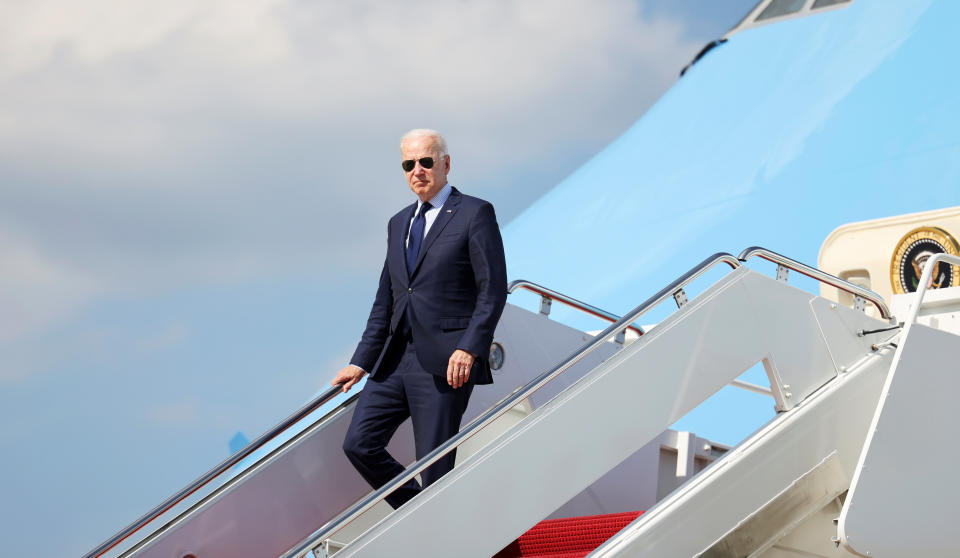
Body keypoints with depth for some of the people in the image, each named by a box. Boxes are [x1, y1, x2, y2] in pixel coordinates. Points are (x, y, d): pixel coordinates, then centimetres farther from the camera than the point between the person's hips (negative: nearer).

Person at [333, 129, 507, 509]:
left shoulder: (475, 214, -1)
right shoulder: (399, 223, 20)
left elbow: (493, 290, -8)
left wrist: (469, 349, -19)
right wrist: (362, 362, 14)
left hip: (445, 362, -7)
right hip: (395, 360, 7)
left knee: (434, 468, -6)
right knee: (359, 444, -1)